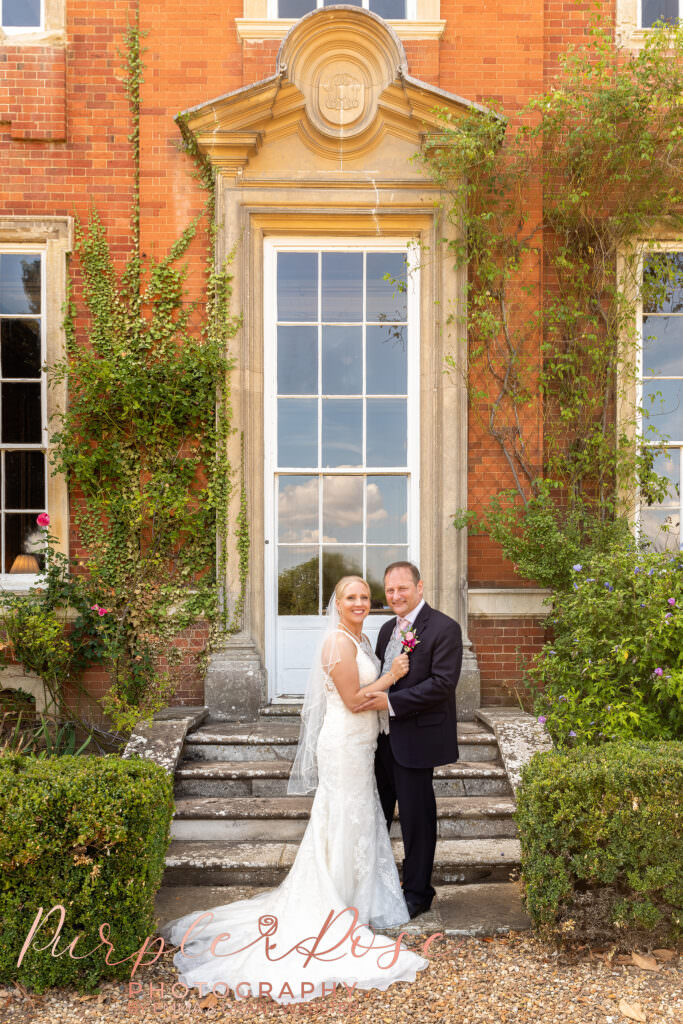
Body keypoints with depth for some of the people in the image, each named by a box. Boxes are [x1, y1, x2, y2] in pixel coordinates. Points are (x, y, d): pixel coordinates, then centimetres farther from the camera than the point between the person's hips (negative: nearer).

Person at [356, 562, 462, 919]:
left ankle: (417, 893, 26)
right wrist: (371, 699, -1)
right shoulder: (388, 629, 11)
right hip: (383, 736, 7)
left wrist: (391, 701, -23)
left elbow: (442, 683, -21)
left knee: (416, 816, 7)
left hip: (415, 739, -7)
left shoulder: (444, 629, -13)